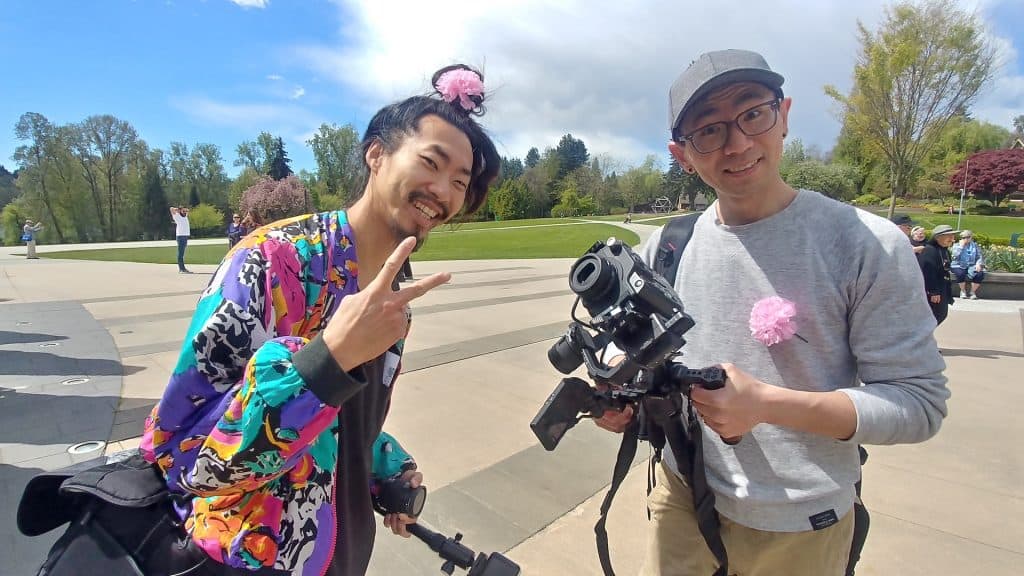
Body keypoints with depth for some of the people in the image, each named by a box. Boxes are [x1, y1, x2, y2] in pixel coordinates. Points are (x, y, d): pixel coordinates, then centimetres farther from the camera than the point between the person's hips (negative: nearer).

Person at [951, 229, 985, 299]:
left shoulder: (975, 246, 12)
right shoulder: (956, 245, 4)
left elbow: (980, 257, 6)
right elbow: (955, 256, -13)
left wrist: (978, 264, -14)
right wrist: (961, 246, -11)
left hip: (971, 267, 3)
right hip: (959, 266, -3)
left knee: (980, 274, -27)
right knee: (960, 273, -35)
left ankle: (972, 292, -5)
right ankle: (963, 291, -8)